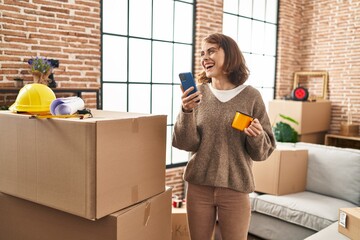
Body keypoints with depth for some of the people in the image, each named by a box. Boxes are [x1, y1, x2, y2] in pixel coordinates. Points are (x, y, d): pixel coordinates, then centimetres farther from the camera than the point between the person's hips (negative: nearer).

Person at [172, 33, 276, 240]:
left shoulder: (251, 96, -5)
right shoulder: (197, 93, -2)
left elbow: (262, 152, -2)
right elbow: (187, 144, -7)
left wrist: (257, 136, -22)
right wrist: (187, 112, -22)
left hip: (235, 189, -1)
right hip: (199, 186, 2)